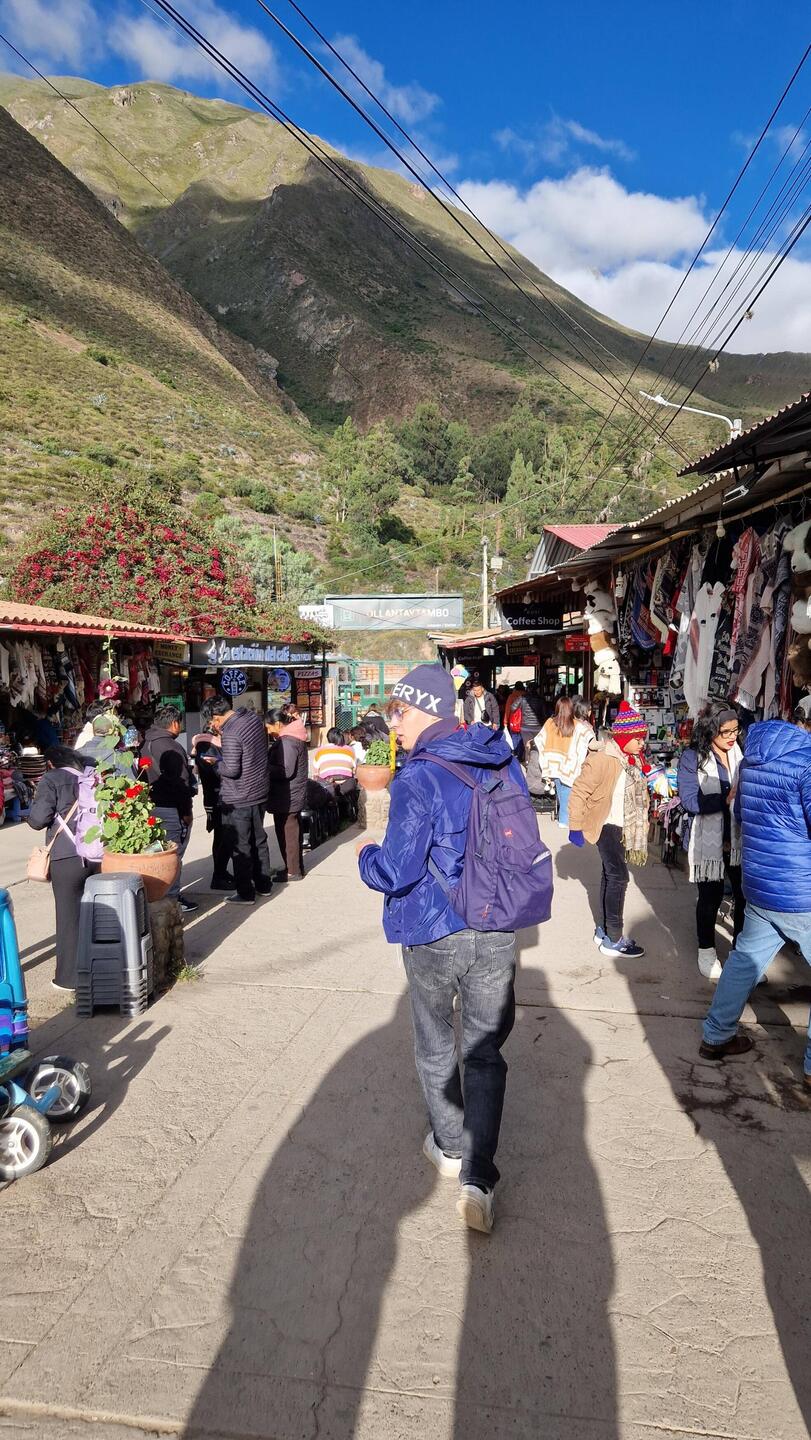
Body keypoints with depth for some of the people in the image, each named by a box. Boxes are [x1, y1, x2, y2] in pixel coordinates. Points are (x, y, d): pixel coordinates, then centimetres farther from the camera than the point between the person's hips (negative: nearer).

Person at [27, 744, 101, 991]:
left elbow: (38, 819, -10)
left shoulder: (51, 780, -5)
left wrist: (35, 801, 9)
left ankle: (69, 977, 10)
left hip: (68, 857, -5)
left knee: (69, 916, 4)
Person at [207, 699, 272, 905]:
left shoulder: (231, 734, -24)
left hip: (238, 800, -8)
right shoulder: (254, 718, 0)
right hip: (259, 793, 8)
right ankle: (264, 884, 30)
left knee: (240, 846, 3)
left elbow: (232, 770, -24)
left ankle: (245, 893, 12)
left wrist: (215, 763, -6)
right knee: (259, 840, 19)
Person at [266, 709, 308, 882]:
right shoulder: (293, 738, 12)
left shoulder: (287, 742, -20)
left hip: (287, 798, -10)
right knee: (293, 832, 16)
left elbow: (286, 771, -24)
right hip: (293, 796, 10)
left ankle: (293, 871, 7)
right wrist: (268, 762, 9)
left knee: (287, 834, -1)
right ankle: (296, 867, 26)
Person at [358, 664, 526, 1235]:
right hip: (496, 931, 4)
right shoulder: (506, 764, 1)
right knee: (485, 1050, 13)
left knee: (435, 1045, 19)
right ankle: (478, 1179, 8)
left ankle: (450, 1147, 36)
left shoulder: (417, 780, -20)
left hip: (433, 935, -4)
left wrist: (367, 855, 1)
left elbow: (396, 871, -19)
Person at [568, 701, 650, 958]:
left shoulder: (631, 758, 5)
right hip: (605, 825, -9)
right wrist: (576, 827, -15)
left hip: (622, 826, 9)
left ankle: (603, 930, 27)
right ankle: (613, 939, -1)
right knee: (619, 876, -9)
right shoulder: (602, 759, -22)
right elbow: (579, 792, -19)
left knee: (611, 874, 15)